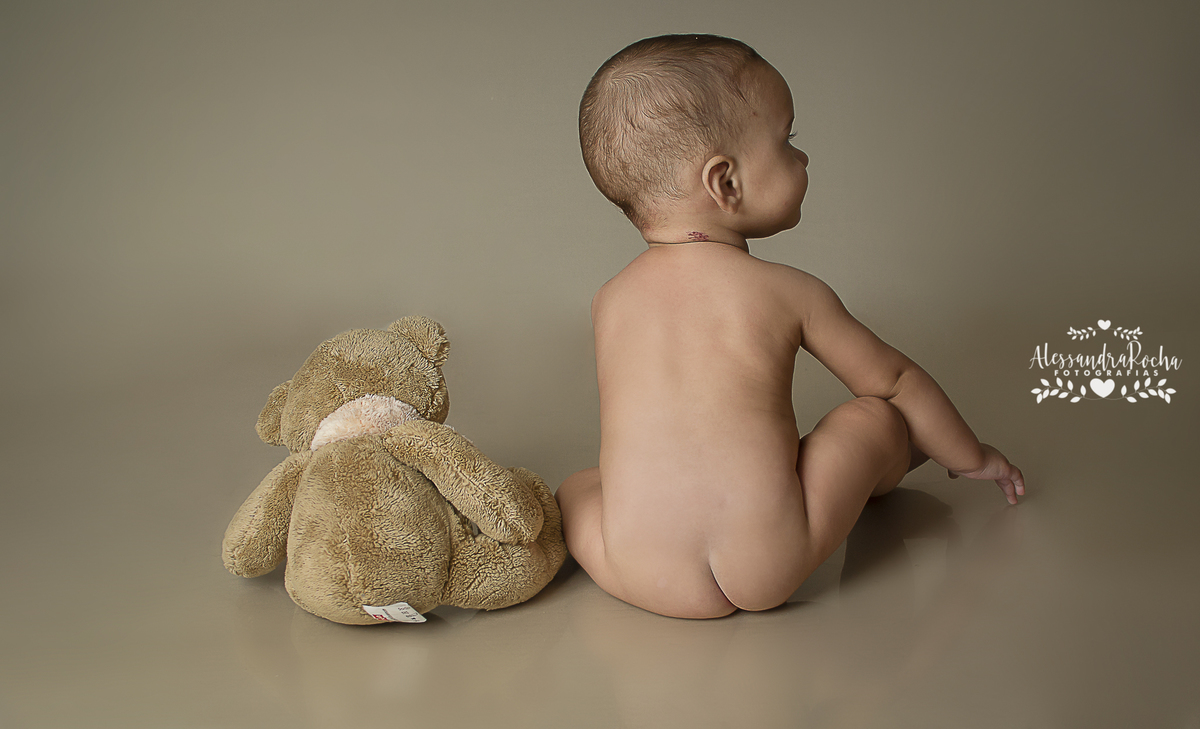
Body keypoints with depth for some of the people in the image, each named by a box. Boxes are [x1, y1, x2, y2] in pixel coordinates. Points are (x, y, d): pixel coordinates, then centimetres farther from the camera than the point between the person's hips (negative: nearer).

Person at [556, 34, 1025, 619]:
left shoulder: (608, 302, 7)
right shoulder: (788, 291, -1)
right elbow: (895, 381, 13)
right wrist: (972, 457, 29)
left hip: (641, 580, 3)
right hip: (767, 573, -2)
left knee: (577, 487, 30)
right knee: (878, 416, 16)